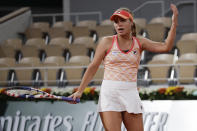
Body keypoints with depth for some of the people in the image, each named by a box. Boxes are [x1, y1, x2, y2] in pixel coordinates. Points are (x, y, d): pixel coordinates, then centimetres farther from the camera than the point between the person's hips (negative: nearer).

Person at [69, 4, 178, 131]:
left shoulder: (139, 43, 9)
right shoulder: (107, 42, 2)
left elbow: (166, 47, 1)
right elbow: (93, 68, 4)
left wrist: (174, 23, -8)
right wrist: (80, 91, 0)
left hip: (131, 94, 3)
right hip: (110, 93, -3)